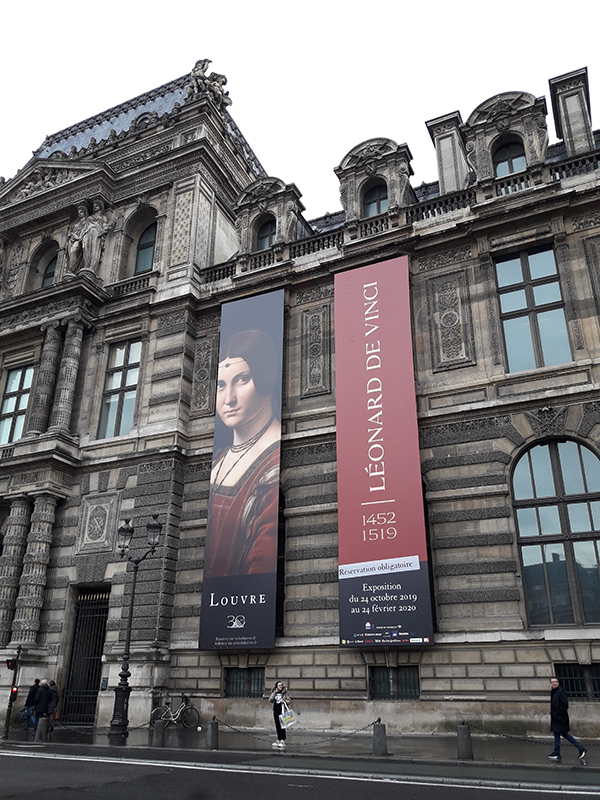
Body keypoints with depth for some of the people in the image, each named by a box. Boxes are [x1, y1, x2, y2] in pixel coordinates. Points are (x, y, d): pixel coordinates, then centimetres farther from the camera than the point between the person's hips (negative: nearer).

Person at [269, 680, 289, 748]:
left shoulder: (284, 692, 1)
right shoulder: (274, 692, 9)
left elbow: (288, 701, 2)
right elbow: (270, 700, -1)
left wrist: (284, 701, -17)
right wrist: (274, 693, -7)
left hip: (282, 710, -4)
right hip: (276, 710, 4)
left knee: (282, 726, -8)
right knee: (277, 726, 7)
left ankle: (283, 741, -5)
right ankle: (278, 740, 16)